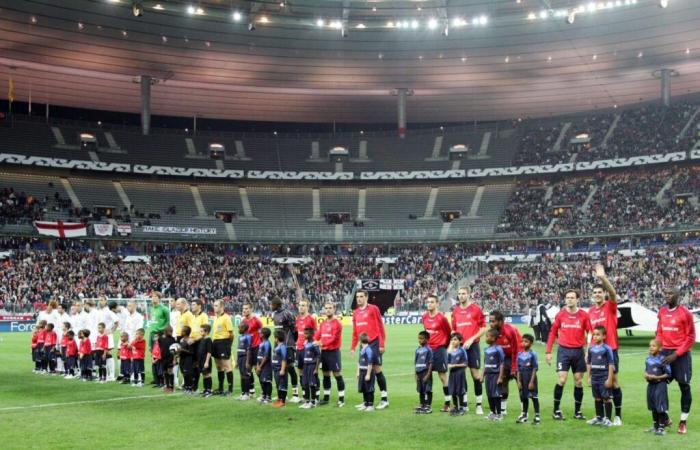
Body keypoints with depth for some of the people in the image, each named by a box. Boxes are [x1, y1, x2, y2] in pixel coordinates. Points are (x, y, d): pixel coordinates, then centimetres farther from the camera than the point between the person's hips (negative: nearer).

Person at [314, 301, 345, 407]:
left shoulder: (337, 323, -8)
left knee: (337, 374, -5)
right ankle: (326, 397, 22)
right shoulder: (322, 324, 13)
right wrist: (315, 342, -10)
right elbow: (316, 336, 10)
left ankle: (341, 399, -1)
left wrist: (322, 343, -25)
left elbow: (334, 338, -17)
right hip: (324, 352, 7)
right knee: (325, 375, 13)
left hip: (333, 351, -7)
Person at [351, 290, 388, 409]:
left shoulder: (373, 309, -6)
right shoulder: (356, 312, 13)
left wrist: (382, 344, -15)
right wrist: (353, 347, 13)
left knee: (377, 370, -6)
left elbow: (380, 327, -9)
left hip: (374, 343, -6)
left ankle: (384, 399, 1)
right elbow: (355, 332, 18)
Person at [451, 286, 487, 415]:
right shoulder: (455, 311, 10)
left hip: (472, 346, -4)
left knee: (476, 374, -3)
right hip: (459, 346, 4)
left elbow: (484, 328, -5)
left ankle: (479, 405, 4)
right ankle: (464, 404, 16)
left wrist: (472, 339, -13)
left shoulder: (476, 309, -4)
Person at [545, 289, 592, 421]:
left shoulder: (584, 315, 0)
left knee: (578, 382, 7)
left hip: (578, 351, 1)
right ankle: (556, 410, 4)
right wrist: (548, 351, 3)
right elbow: (553, 333, 7)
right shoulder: (560, 315, 2)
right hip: (564, 350, -1)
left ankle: (577, 411, 18)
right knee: (561, 380, -7)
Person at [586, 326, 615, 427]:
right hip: (594, 377, 5)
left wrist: (609, 379, -11)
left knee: (606, 398, 0)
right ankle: (599, 417, 22)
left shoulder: (607, 348, -9)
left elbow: (611, 364, -9)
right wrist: (588, 377, 11)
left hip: (604, 378, -5)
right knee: (597, 398, 13)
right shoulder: (591, 348, 7)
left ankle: (608, 418, 7)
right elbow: (589, 363, 14)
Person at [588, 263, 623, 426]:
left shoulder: (610, 306, -4)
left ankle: (618, 415, 8)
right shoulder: (590, 311, 10)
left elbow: (613, 293, -25)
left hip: (610, 349, -5)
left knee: (613, 380, 0)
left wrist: (603, 277, -38)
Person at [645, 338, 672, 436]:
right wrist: (646, 375, -2)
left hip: (660, 385, -7)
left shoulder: (662, 359, -15)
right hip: (650, 385, 7)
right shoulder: (648, 359, 6)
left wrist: (656, 377, -19)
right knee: (653, 407, 15)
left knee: (661, 407, -4)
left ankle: (662, 427, 6)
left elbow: (668, 374, -13)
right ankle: (655, 426, 28)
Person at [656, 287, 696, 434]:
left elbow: (690, 337, -10)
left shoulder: (685, 313, -10)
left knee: (684, 387, 0)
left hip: (681, 354, -5)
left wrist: (676, 354, -14)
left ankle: (683, 422, 9)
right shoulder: (662, 311, 7)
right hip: (665, 352, 5)